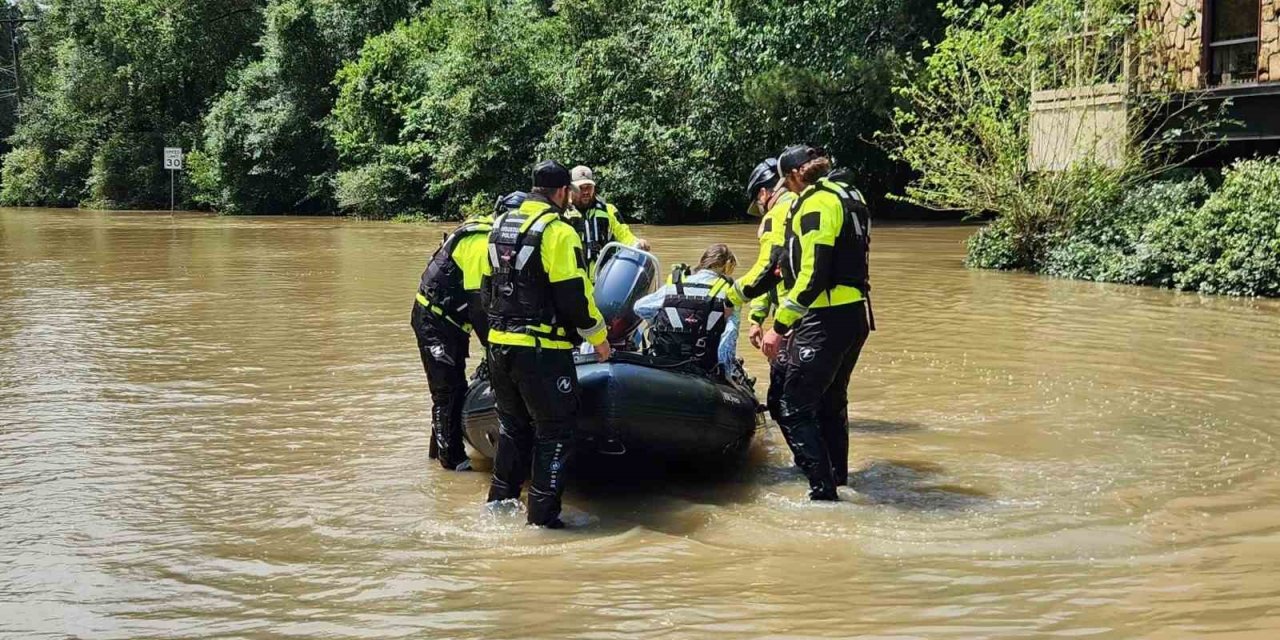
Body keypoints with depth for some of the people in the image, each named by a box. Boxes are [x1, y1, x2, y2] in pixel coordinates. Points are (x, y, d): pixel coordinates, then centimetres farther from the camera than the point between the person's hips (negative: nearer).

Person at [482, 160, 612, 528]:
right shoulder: (558, 232, -12)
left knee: (513, 426, 22)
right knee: (554, 433, 4)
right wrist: (598, 337, -2)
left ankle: (500, 502, 29)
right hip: (542, 350, -7)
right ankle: (542, 517, 6)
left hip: (499, 344, 7)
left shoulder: (501, 226, 11)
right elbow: (574, 295, -15)